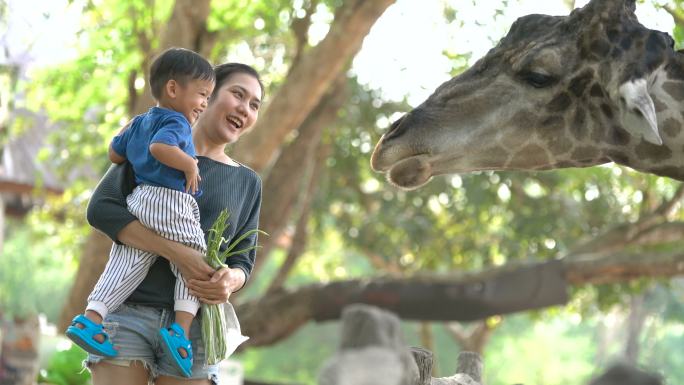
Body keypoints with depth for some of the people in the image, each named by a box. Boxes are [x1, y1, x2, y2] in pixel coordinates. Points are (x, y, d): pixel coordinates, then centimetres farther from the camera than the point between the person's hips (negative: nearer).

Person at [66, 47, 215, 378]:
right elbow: (160, 147, -27)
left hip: (139, 199, 8)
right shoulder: (175, 121, -8)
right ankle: (181, 330, -10)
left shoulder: (139, 122, 20)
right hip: (172, 204, -8)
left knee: (125, 265, 5)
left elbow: (115, 154, 26)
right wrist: (189, 165, -15)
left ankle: (90, 317, -6)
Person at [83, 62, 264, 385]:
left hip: (192, 325, 3)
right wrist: (177, 253, -18)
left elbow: (243, 261, 14)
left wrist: (229, 281, -13)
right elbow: (101, 209, -6)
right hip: (127, 311, -2)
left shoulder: (248, 183, 16)